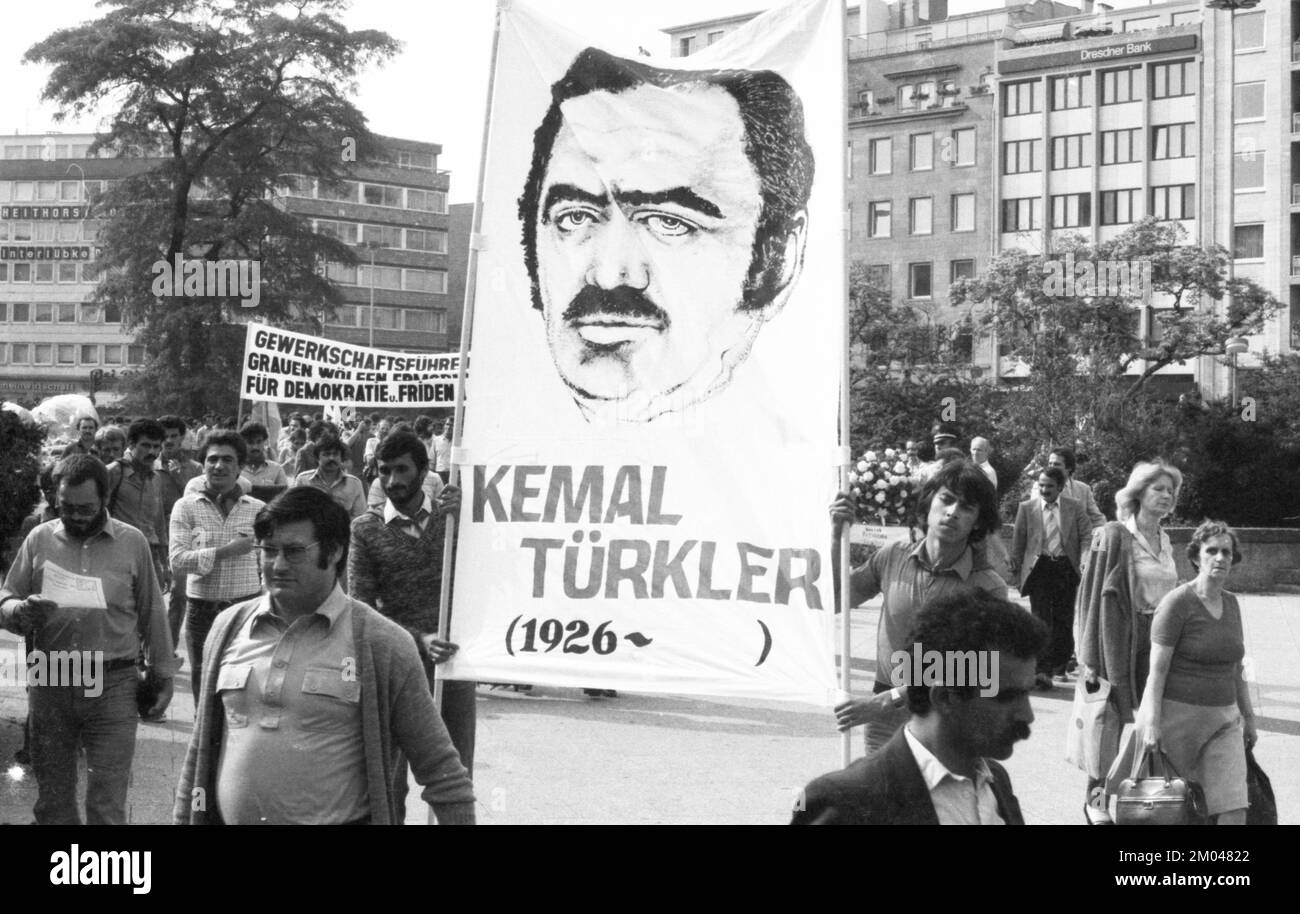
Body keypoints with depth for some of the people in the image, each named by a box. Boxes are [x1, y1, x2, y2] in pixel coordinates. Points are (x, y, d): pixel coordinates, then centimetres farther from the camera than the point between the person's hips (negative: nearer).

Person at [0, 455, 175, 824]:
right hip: (50, 683, 2)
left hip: (113, 686, -2)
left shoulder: (132, 542, 3)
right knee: (52, 799, 9)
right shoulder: (39, 539, 6)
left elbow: (152, 614, 8)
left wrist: (162, 675, 8)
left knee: (107, 806, -5)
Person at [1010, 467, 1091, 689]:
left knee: (1064, 620, 6)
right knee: (1041, 620, -9)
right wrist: (1017, 571, 7)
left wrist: (1084, 561, -11)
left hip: (1065, 568, 1)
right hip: (1039, 568, -1)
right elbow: (1018, 542, 9)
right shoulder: (1027, 508, 5)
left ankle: (1059, 666, 23)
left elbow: (1086, 536, 5)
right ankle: (1042, 671, -14)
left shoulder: (1074, 508, 6)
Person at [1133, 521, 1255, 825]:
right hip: (1178, 714, -6)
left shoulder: (1231, 604, 11)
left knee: (1235, 808, -7)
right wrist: (1151, 722, -18)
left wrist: (1248, 716, 21)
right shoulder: (1178, 603, -10)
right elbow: (1157, 669, -13)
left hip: (1224, 719, 6)